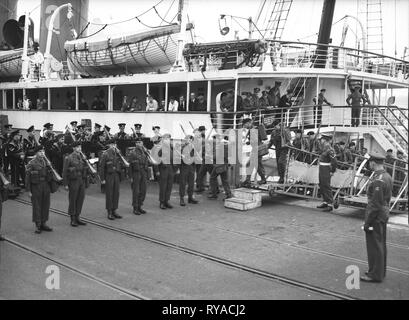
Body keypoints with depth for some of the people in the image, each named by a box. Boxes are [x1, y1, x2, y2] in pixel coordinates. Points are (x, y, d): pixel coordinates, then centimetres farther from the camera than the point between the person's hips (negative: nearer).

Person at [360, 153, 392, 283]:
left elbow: (375, 204, -23)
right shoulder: (387, 176, 7)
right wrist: (385, 210, 22)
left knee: (374, 246, 0)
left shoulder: (378, 181, -24)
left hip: (376, 216, -10)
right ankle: (380, 271, 30)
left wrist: (368, 222, -18)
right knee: (381, 244, 18)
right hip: (384, 213, 10)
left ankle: (375, 275, 9)